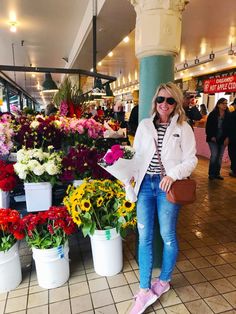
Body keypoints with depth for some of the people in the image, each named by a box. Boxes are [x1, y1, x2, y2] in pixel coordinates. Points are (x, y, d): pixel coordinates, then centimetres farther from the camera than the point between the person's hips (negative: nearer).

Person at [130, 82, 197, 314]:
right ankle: (144, 290, 22)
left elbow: (191, 160, -3)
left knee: (167, 236, 12)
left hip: (167, 186, -2)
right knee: (144, 237, 6)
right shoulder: (144, 125, 7)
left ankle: (164, 280, 38)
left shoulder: (183, 128, -2)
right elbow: (137, 154, 10)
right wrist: (132, 175, -3)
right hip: (145, 184, 3)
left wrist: (173, 175, -18)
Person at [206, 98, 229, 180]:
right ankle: (211, 173, 2)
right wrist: (211, 136, -9)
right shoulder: (212, 114, -3)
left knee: (220, 157, 6)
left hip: (223, 139, 3)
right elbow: (208, 127, -2)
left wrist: (227, 138, -3)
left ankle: (217, 173, 16)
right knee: (214, 155, -10)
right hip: (213, 139, -3)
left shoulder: (228, 115, 4)